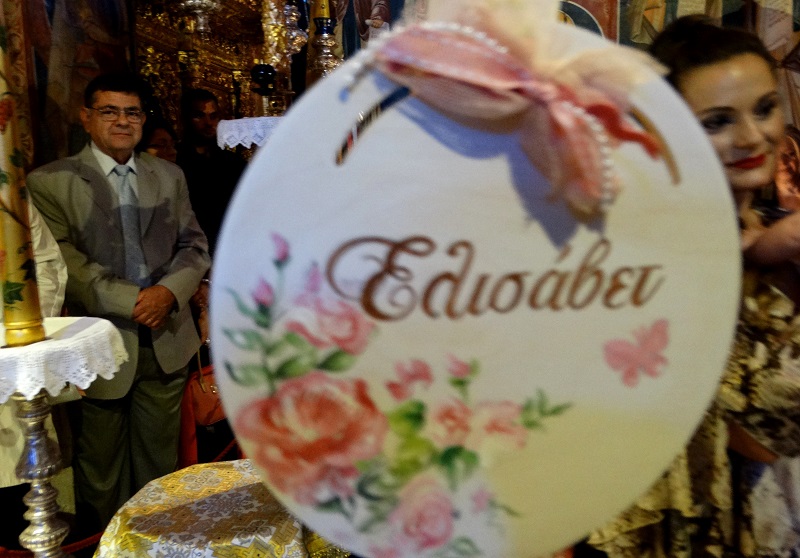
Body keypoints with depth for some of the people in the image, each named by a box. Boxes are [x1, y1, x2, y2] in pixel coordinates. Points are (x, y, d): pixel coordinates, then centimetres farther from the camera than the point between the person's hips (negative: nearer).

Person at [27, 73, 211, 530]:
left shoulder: (169, 176, 11)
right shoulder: (50, 182, -2)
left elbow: (194, 245, 7)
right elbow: (64, 264, -11)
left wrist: (170, 291, -11)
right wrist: (133, 301, -17)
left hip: (167, 342, 3)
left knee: (160, 461, 15)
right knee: (102, 468, 13)